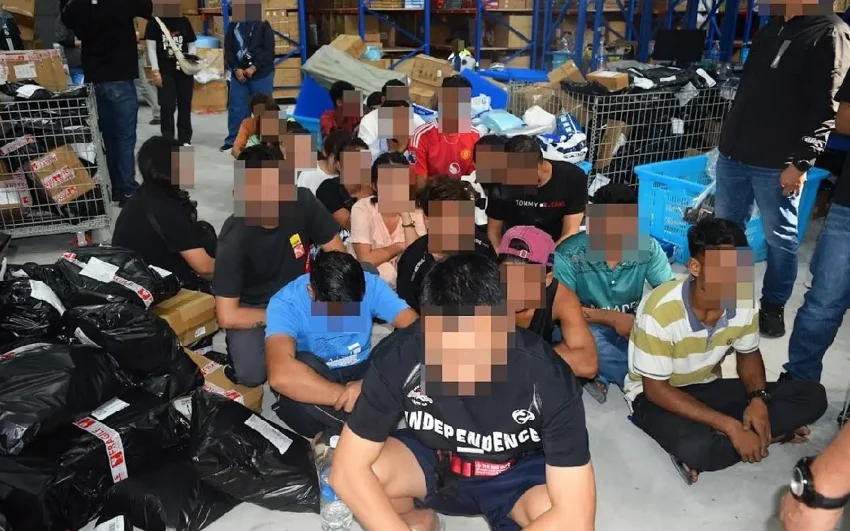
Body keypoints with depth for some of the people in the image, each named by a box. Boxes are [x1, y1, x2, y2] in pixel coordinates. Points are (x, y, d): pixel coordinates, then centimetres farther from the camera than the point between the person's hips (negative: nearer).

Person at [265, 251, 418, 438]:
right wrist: (346, 395, -41)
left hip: (360, 375, 3)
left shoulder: (371, 285, -17)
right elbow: (280, 375, -43)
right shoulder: (286, 303, -26)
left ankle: (336, 434, -12)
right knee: (304, 365, -37)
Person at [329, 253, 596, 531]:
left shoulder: (546, 376, -30)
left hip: (517, 475, -2)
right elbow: (347, 470, -23)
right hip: (434, 459, 2)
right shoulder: (399, 355, -27)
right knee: (369, 472, -28)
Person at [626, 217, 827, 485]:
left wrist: (758, 398, -15)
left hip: (707, 387, 6)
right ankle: (767, 435, -10)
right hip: (656, 394, -6)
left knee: (813, 396, -8)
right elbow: (655, 388, -24)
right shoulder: (661, 312, -31)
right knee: (697, 448, -39)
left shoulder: (744, 302, -14)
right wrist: (730, 426, -28)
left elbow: (749, 354, 7)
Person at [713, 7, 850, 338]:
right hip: (734, 154, 7)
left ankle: (773, 307, 20)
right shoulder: (770, 29, 16)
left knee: (780, 239, 7)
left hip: (778, 165, -7)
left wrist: (801, 162, -18)